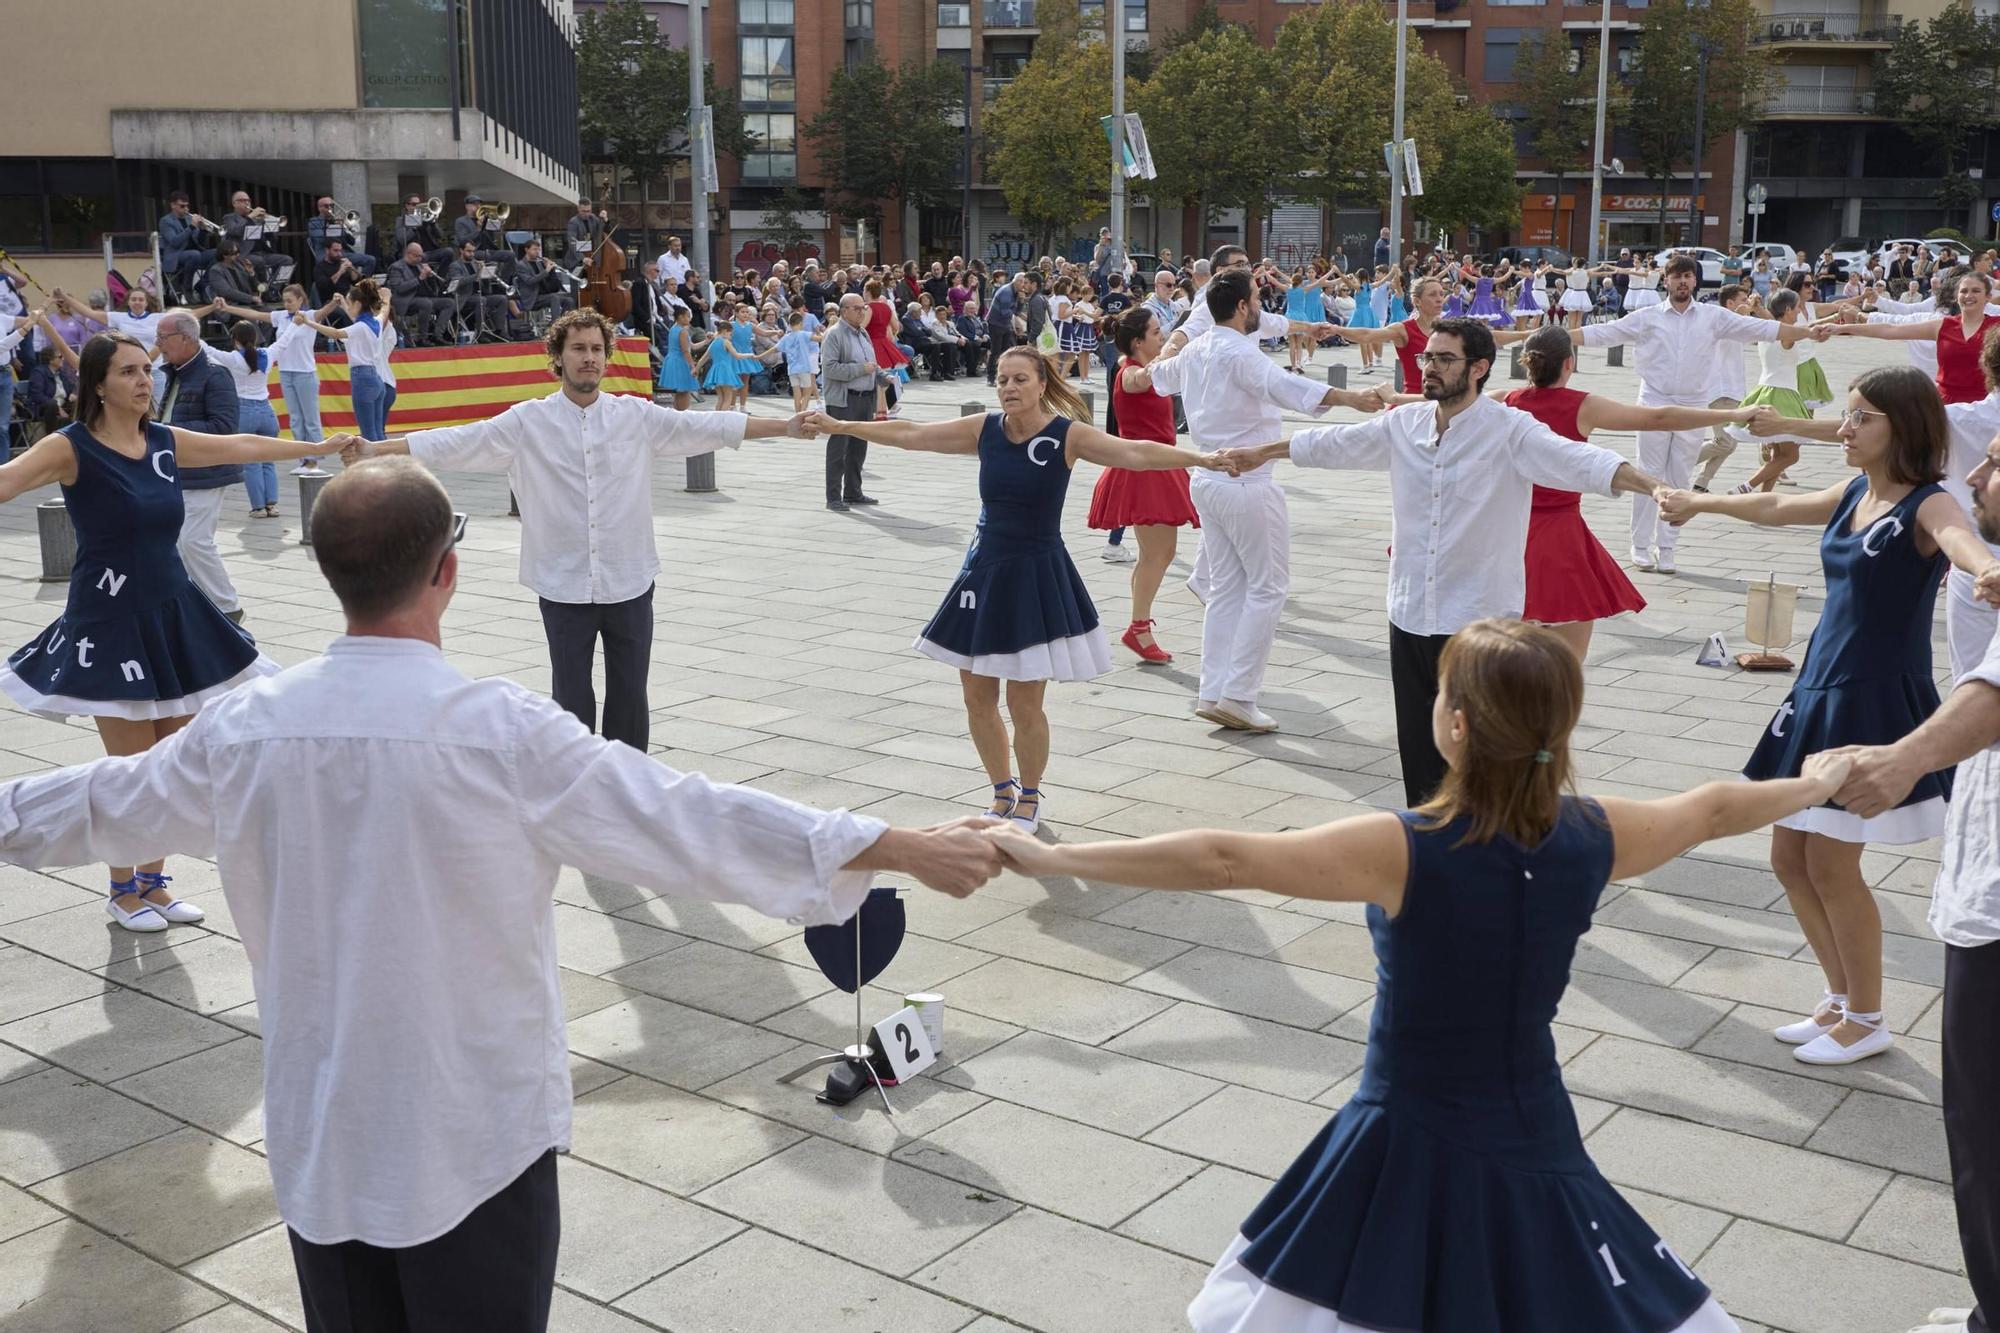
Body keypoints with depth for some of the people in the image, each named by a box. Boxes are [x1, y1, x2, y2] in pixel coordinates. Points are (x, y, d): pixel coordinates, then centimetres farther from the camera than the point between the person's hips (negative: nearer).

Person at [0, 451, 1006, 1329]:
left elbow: (110, 804, 12)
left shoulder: (246, 728, -5)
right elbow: (690, 822, -21)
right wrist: (906, 848, -16)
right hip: (475, 1137, -4)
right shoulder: (502, 732, -21)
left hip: (319, 1133, 4)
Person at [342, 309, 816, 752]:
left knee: (630, 697, 9)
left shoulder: (635, 416, 3)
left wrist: (786, 426, 0)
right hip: (564, 586, -1)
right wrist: (377, 449, -12)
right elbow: (456, 442, -4)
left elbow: (707, 426, 3)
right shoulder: (527, 422, -1)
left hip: (630, 583, 1)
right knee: (572, 699, 6)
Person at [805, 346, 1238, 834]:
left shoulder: (1068, 436, -12)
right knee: (977, 698, 9)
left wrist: (1202, 459, -36)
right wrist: (839, 426, 9)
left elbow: (1134, 452, -23)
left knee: (1024, 705, -1)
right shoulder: (984, 429, 0)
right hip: (984, 571, 4)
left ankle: (1030, 798, 24)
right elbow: (910, 434, 6)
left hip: (1037, 576, -4)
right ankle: (1003, 792, 31)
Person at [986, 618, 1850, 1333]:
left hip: (1409, 1150, -4)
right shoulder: (1591, 838, -9)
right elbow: (1712, 810, 11)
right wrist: (1813, 784, 31)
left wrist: (1048, 858, -27)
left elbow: (1223, 860, -29)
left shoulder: (1404, 851, -24)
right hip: (1533, 1149, 4)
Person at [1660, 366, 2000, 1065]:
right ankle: (1842, 1001, 29)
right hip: (1820, 690, 8)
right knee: (1790, 858, 12)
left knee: (1831, 866, -1)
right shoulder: (1853, 495, 9)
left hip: (1879, 700, -8)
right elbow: (1776, 507, 28)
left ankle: (1867, 1022, 18)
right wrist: (1699, 502, 43)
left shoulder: (1926, 504, -14)